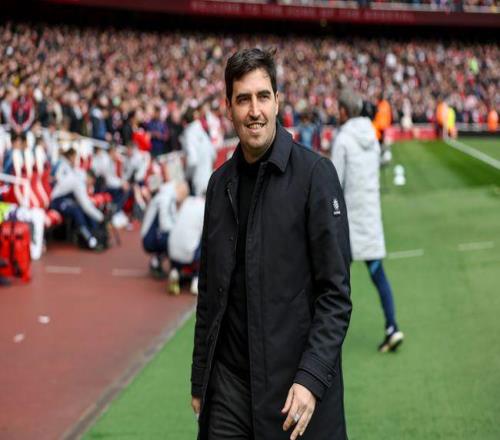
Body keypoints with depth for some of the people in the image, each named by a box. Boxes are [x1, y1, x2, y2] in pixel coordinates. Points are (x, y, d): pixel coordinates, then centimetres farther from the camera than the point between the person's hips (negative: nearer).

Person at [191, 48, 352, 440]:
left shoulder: (314, 173, -8)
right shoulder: (221, 182, 9)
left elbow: (336, 293, -10)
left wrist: (311, 378, -18)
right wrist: (199, 380, 14)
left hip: (294, 386, -4)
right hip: (228, 383, 4)